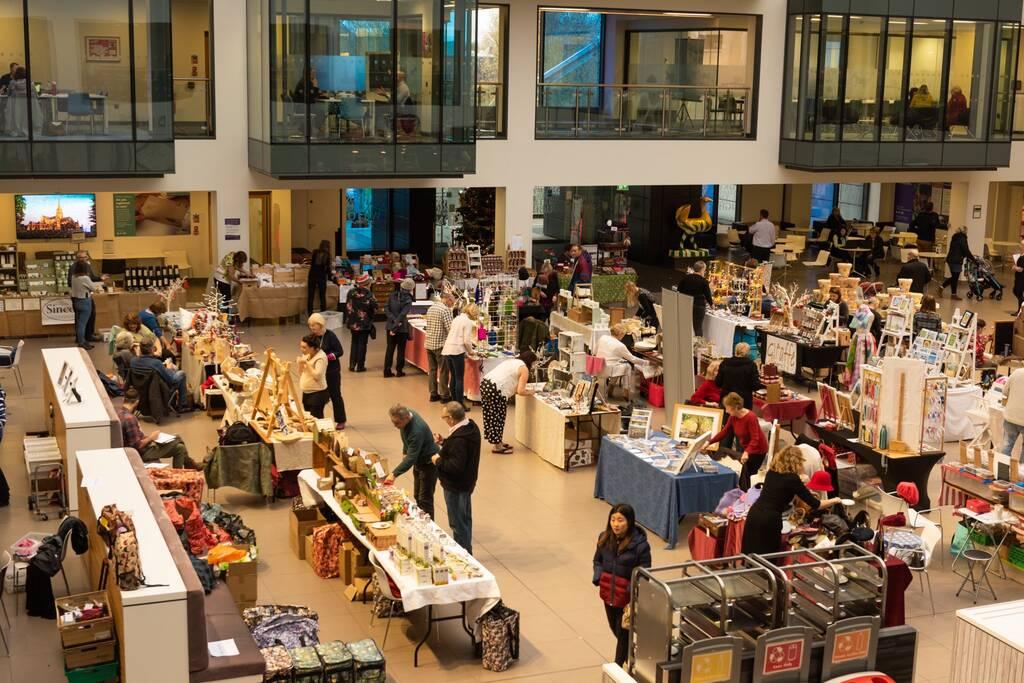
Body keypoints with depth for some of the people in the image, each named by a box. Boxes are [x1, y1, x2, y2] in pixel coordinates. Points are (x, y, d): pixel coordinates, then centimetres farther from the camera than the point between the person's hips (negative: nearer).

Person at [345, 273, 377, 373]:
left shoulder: (351, 292, -4)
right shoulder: (369, 294, -16)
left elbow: (347, 306, 2)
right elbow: (374, 308, -13)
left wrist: (348, 319, 13)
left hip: (353, 322, 4)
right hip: (365, 323, -4)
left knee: (354, 343, 17)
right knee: (362, 344, 6)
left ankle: (352, 365, 15)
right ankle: (360, 366, 8)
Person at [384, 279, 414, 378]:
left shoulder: (393, 295, 1)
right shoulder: (408, 300, -13)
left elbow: (386, 309, -5)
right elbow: (402, 315, -21)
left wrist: (393, 320, -10)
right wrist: (395, 327, -20)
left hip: (390, 326, 4)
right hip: (402, 328, -4)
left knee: (390, 348, 11)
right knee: (401, 349, 8)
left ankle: (387, 371, 10)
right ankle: (399, 371, 11)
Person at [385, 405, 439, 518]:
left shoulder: (417, 430, -37)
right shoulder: (406, 415, -11)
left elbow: (411, 458, -40)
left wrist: (394, 474, -46)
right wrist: (405, 452, 15)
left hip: (429, 463, -9)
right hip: (419, 461, 9)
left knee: (425, 499, -7)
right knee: (417, 496, 16)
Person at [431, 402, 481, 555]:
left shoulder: (459, 439, -32)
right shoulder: (471, 426, -1)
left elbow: (455, 466, -33)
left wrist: (438, 461, -18)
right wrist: (444, 442, 6)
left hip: (456, 487, -10)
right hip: (467, 483, 10)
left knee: (458, 523, 4)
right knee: (465, 519, 23)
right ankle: (466, 552, 37)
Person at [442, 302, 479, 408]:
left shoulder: (457, 318, 17)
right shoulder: (468, 322, -7)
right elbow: (466, 341, -12)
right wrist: (471, 352, 4)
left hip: (446, 350, 8)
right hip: (457, 351, -8)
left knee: (453, 376, 15)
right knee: (459, 378, -1)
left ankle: (454, 402, 19)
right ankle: (460, 404, 0)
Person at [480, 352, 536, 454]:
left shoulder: (511, 361, 26)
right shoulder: (524, 369, 1)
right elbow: (520, 391, -5)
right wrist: (530, 392, 14)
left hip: (485, 383, 9)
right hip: (495, 389, -9)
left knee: (490, 415, 18)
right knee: (498, 417, 3)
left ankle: (497, 442, 30)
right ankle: (497, 446, 12)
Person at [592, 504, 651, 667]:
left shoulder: (640, 544, -21)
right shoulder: (604, 538, -4)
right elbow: (597, 561, 10)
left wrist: (633, 590, -27)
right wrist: (598, 578, -8)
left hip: (628, 597, -6)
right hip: (608, 594, 6)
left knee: (623, 632, 7)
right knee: (615, 629, 23)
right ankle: (630, 652, 51)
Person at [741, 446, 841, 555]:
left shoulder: (772, 471, 11)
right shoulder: (792, 478, -7)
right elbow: (815, 504, -3)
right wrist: (834, 501, 13)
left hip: (754, 513, 6)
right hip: (770, 519, -6)